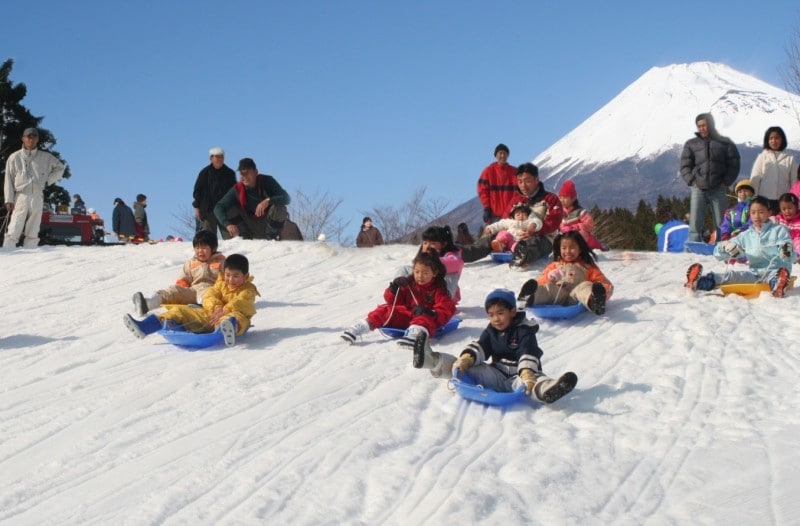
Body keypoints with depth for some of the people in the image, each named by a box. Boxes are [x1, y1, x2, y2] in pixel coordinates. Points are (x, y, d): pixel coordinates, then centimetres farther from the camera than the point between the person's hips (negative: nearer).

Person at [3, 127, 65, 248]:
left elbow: (60, 168, 22)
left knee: (33, 233, 2)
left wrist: (48, 180, 8)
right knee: (14, 231, -10)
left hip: (38, 198, 2)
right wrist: (9, 200, -3)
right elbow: (9, 180, 4)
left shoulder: (46, 157, 9)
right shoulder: (14, 157, 5)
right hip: (21, 196, -2)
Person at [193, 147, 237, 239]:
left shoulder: (230, 173, 8)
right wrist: (197, 207, -1)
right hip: (208, 210, -1)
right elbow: (197, 191, 7)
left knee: (229, 237, -5)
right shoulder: (205, 173, 5)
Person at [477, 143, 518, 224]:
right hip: (494, 214, -1)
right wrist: (486, 208, -5)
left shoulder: (514, 172, 5)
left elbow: (517, 191, 2)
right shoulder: (489, 171, 4)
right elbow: (482, 189, 2)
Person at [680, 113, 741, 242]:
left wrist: (726, 183, -4)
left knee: (721, 225, 3)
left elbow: (734, 165, 6)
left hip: (718, 189, 0)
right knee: (695, 225, -4)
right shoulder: (691, 144, 10)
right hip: (698, 189, 0)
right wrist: (692, 182, -5)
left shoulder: (725, 143, 7)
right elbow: (685, 166, 8)